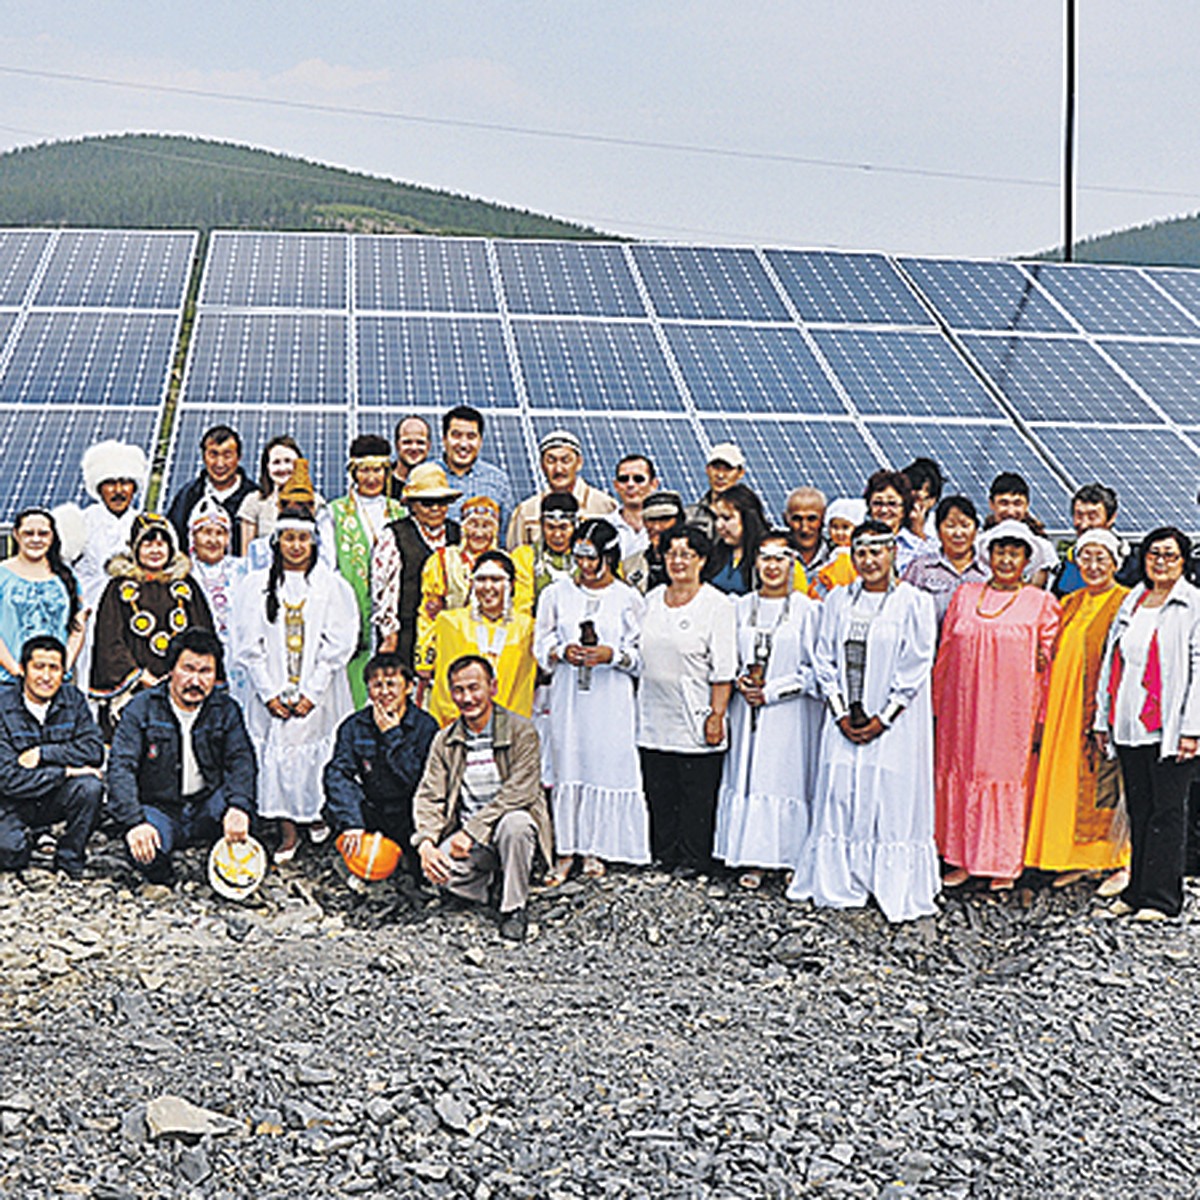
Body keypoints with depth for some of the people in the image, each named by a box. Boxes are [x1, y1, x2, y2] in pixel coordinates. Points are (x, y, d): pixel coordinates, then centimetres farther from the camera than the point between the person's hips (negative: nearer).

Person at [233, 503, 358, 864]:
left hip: (318, 694, -1)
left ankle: (317, 812, 25)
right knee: (277, 751, -3)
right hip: (272, 692, 1)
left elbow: (339, 645, -3)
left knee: (317, 750, 2)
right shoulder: (255, 585, 6)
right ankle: (288, 829, 5)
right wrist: (269, 693, -6)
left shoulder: (333, 586, 2)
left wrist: (311, 693, -10)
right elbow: (248, 645, 3)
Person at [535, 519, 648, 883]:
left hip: (610, 699, -1)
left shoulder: (628, 598, 2)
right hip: (568, 696, 2)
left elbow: (641, 654, 2)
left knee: (606, 766, -1)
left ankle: (595, 851, 10)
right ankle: (566, 851, 9)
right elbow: (542, 645, 11)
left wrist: (611, 655, -15)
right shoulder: (556, 594, 8)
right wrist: (563, 652, -9)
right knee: (567, 767, 2)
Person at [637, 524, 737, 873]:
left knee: (697, 801, 2)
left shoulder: (717, 605, -6)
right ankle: (663, 860, 21)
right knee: (659, 796, 10)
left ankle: (694, 864, 12)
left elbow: (723, 670, -9)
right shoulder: (652, 600, 11)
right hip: (654, 720, 5)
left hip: (695, 724, -5)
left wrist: (716, 715, -13)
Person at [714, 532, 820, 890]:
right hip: (748, 710, 4)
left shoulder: (806, 610, -4)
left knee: (786, 777, -4)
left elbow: (814, 669, -5)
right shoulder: (741, 608, 9)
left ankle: (791, 859, 4)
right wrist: (738, 681, -4)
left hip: (789, 712, -4)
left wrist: (772, 691, -11)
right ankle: (753, 860, 12)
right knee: (746, 777, 4)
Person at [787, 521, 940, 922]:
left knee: (893, 798, -3)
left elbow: (915, 667, -6)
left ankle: (897, 891, 6)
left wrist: (882, 719, -10)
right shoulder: (838, 600, 9)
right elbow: (824, 659, 7)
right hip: (846, 719, 3)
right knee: (840, 795, 3)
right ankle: (840, 885, 14)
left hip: (894, 722, -3)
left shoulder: (914, 602, -2)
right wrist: (841, 714, -2)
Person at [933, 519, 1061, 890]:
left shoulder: (1042, 603, 4)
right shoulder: (965, 596, 10)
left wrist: (1041, 720, -5)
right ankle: (962, 859, 14)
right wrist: (938, 706, 8)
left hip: (1014, 709, -2)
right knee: (960, 774, 4)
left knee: (1009, 779, 0)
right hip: (964, 706, 3)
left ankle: (1005, 864, 11)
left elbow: (1048, 664, 1)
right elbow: (945, 653, 12)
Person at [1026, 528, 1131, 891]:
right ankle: (1079, 859, 18)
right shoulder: (1070, 604, 14)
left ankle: (1120, 863, 8)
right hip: (1066, 707, 7)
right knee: (1068, 777, 8)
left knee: (1107, 779, -3)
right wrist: (1048, 710, 11)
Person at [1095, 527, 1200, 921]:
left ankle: (1160, 898, 4)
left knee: (1167, 811, -2)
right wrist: (1103, 719, 14)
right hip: (1129, 724, 5)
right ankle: (1137, 891, 17)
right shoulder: (1131, 603, 15)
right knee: (1138, 810, 10)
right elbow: (1112, 662, 17)